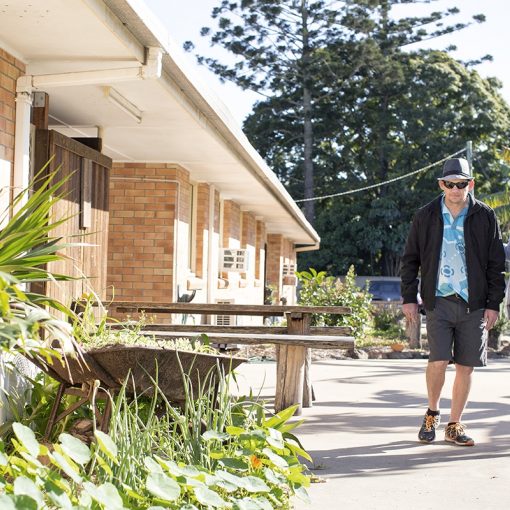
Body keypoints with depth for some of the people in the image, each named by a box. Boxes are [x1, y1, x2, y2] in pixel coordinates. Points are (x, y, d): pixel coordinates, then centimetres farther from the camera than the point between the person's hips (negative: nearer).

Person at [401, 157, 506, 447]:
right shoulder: (426, 217, 4)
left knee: (466, 366, 3)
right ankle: (432, 413, 13)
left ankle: (455, 426, 17)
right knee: (439, 360, -13)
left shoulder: (485, 217, 3)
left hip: (474, 303, 1)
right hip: (439, 301, -1)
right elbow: (410, 259, 10)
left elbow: (496, 263, 6)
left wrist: (494, 303, 0)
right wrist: (409, 298, 4)